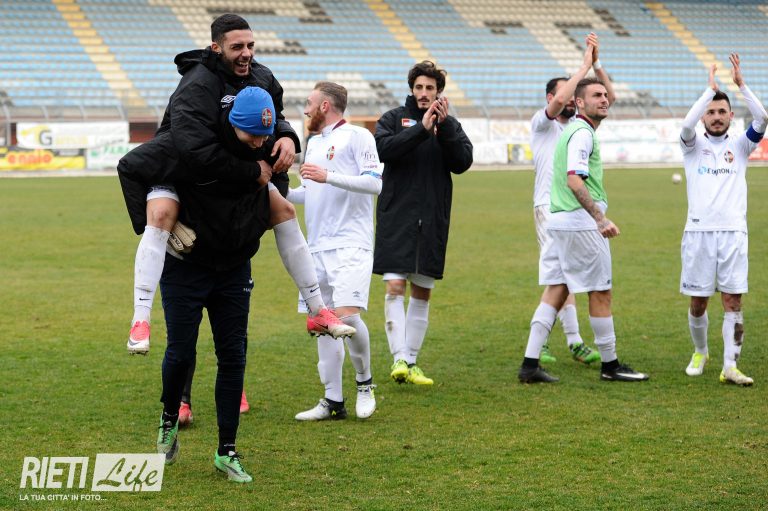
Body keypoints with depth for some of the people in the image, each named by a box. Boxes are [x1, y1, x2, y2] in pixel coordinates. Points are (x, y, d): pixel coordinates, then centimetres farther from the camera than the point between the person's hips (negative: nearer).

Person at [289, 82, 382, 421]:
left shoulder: (356, 136, -3)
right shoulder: (313, 143, 20)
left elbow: (375, 183, -14)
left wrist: (328, 176, -18)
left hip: (350, 244, -8)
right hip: (318, 247, 8)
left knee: (347, 316, -20)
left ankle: (364, 382, 3)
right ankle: (333, 401, 8)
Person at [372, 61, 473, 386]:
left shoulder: (450, 125, 9)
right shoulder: (394, 119, 4)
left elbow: (463, 162, -6)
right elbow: (384, 149, -15)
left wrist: (444, 126, -15)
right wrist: (422, 128, -21)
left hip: (433, 221, 3)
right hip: (396, 218, -3)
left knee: (422, 293, 7)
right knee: (395, 288, -12)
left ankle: (411, 362, 14)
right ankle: (399, 359, -14)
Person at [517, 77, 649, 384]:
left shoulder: (574, 130, 19)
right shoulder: (582, 133, -12)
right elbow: (575, 181, -23)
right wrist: (600, 218, -27)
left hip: (559, 221, 10)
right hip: (581, 223, -10)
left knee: (556, 291, 6)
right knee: (600, 293, 1)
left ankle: (530, 364, 1)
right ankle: (610, 365, 11)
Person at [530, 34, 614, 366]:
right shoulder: (542, 123, -1)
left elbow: (609, 97, 12)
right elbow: (559, 99, -21)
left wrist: (597, 63, 1)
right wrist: (585, 65, -14)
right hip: (549, 207, -6)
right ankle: (574, 342, -12)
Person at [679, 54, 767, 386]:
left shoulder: (740, 145, 10)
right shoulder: (694, 145, 8)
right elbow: (686, 124, -15)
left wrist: (741, 85, -13)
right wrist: (710, 89, -16)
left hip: (733, 232, 1)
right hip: (698, 231, 0)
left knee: (733, 300, -7)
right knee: (698, 302, 5)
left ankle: (730, 366, -7)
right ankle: (700, 353, 27)